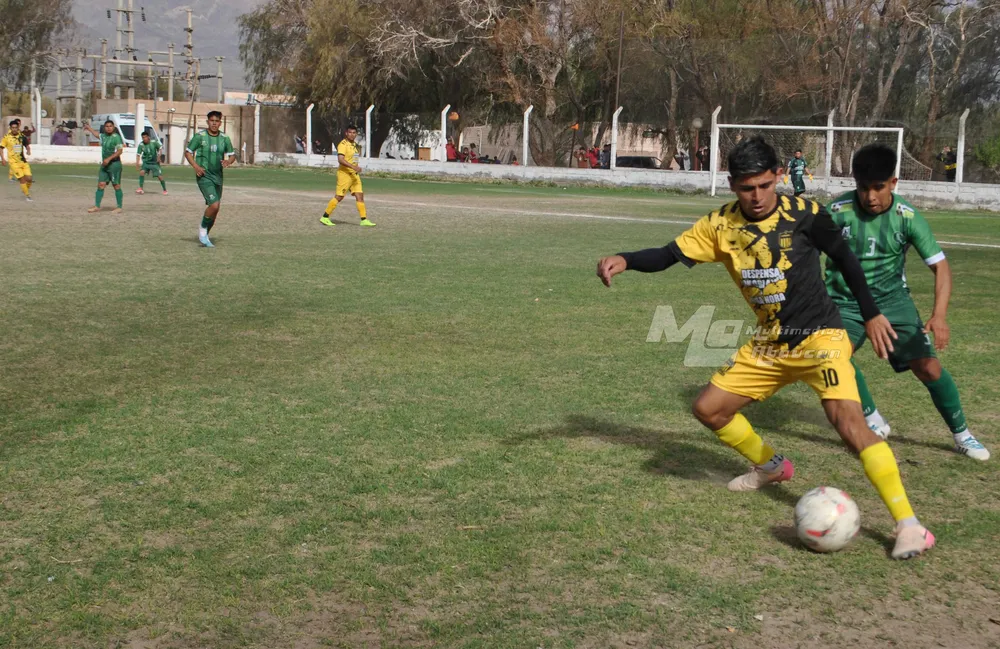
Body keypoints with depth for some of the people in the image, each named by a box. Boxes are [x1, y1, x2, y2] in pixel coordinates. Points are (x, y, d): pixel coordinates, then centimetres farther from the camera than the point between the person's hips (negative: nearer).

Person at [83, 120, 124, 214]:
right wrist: (89, 128, 47)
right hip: (104, 164, 7)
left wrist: (109, 159, -22)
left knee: (116, 186, -3)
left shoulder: (116, 137, -11)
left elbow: (120, 151, -17)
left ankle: (119, 208, 2)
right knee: (101, 185, 5)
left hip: (114, 164, -7)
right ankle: (97, 206, 8)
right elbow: (97, 134, 36)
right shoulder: (103, 136, 12)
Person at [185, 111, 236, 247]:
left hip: (218, 176, 5)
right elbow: (187, 152, 2)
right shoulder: (200, 136, -5)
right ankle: (203, 230, 2)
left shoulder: (224, 138, 6)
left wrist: (228, 161, -10)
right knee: (214, 204, -21)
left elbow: (232, 155, 14)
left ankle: (204, 236, 26)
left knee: (214, 208, 9)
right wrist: (195, 166, -13)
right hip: (204, 176, -5)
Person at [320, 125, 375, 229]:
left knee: (360, 195, 1)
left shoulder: (355, 145, 14)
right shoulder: (343, 144, -14)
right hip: (344, 173, -8)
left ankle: (364, 220, 2)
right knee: (339, 197, -5)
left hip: (354, 174, 8)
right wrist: (353, 167, -35)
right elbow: (340, 159, -27)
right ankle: (325, 217, 5)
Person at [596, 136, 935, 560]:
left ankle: (909, 524, -21)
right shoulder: (720, 224, -4)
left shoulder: (803, 214, -14)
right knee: (708, 408, 6)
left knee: (848, 419, -25)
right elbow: (668, 255, -6)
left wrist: (871, 315, 1)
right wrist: (625, 260, -24)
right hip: (769, 345, 6)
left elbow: (844, 259, -1)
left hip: (819, 337, -6)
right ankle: (770, 466, 33)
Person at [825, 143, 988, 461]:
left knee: (928, 367, -9)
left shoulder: (907, 217, -14)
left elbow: (940, 266, -13)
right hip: (846, 302, 0)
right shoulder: (837, 211, -18)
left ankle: (962, 435, 15)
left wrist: (939, 315, -27)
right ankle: (874, 422, -4)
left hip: (892, 300, 1)